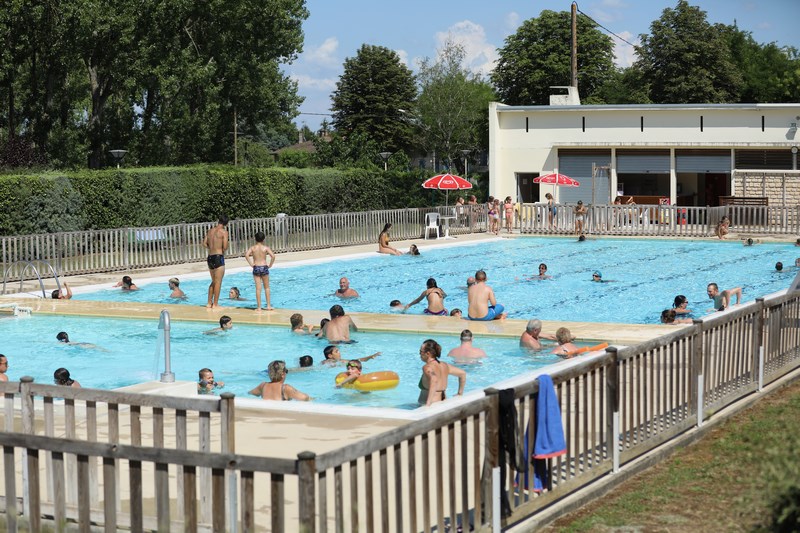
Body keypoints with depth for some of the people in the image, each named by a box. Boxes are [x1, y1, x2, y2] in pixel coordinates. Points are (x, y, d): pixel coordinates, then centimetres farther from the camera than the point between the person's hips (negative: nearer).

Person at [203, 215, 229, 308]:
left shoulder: (210, 231, 10)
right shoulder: (224, 231, -9)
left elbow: (204, 244, 8)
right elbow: (225, 247, -15)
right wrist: (223, 250, 6)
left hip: (210, 257, 7)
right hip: (218, 257, -7)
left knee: (214, 281, 18)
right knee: (218, 282, -1)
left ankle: (209, 303, 20)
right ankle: (215, 304, -2)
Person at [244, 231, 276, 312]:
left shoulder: (252, 248, 0)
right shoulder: (266, 248, -3)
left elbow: (246, 255, -16)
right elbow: (273, 256, -14)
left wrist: (251, 264, -6)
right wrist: (270, 265, -1)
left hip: (256, 268, 1)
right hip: (264, 268, 0)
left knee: (258, 288, 2)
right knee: (267, 287, 14)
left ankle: (259, 307, 2)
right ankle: (268, 306, 15)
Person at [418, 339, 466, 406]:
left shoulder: (427, 367, -9)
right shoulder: (444, 365, 15)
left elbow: (434, 380, -29)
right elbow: (463, 373, 25)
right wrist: (460, 393, 28)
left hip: (433, 405, -8)